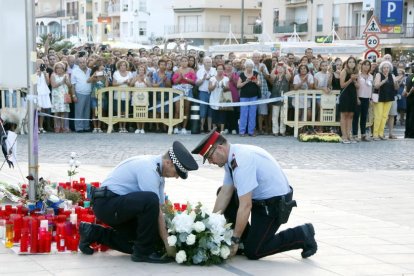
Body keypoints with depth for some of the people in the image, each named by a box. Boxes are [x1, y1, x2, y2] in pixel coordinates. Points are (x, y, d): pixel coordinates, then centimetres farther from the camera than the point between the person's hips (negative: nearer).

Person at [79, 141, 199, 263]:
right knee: (150, 200, -31)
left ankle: (93, 233, 21)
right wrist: (167, 241, -17)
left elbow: (159, 207, 10)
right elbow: (156, 209, -21)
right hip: (106, 203, -10)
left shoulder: (157, 170, 9)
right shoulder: (148, 169, -21)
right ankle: (143, 253, -16)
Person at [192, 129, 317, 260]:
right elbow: (225, 194, 6)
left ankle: (301, 236, 3)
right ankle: (246, 239, 14)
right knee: (222, 193, 9)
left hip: (275, 203, -9)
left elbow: (245, 206, -28)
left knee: (252, 251, -7)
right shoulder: (231, 157, 0)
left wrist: (235, 239, -20)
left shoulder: (241, 161, -28)